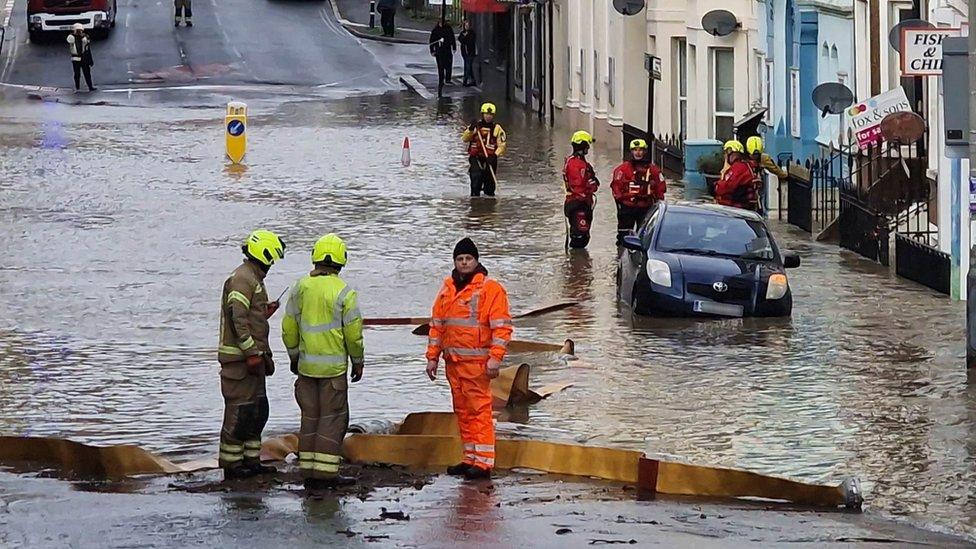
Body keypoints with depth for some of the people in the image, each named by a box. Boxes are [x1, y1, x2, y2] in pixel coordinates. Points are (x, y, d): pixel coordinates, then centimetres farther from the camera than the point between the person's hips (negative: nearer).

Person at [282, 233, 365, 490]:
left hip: (306, 365, 5)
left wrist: (294, 355, 20)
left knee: (310, 416, 11)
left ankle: (308, 469, 11)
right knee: (333, 417, 0)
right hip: (334, 366, -5)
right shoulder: (344, 292, -10)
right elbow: (353, 331, -8)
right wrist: (358, 361, 5)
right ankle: (325, 471, -5)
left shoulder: (300, 288, 3)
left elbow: (289, 327, 7)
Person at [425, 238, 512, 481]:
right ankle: (470, 458, 18)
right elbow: (437, 324, 21)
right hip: (452, 361, 7)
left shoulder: (490, 288, -6)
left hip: (477, 362, -7)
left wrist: (495, 358, -18)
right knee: (462, 411, 11)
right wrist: (432, 356, 16)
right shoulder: (447, 288, 15)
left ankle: (484, 462, -9)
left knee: (479, 409, -9)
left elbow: (502, 326, -10)